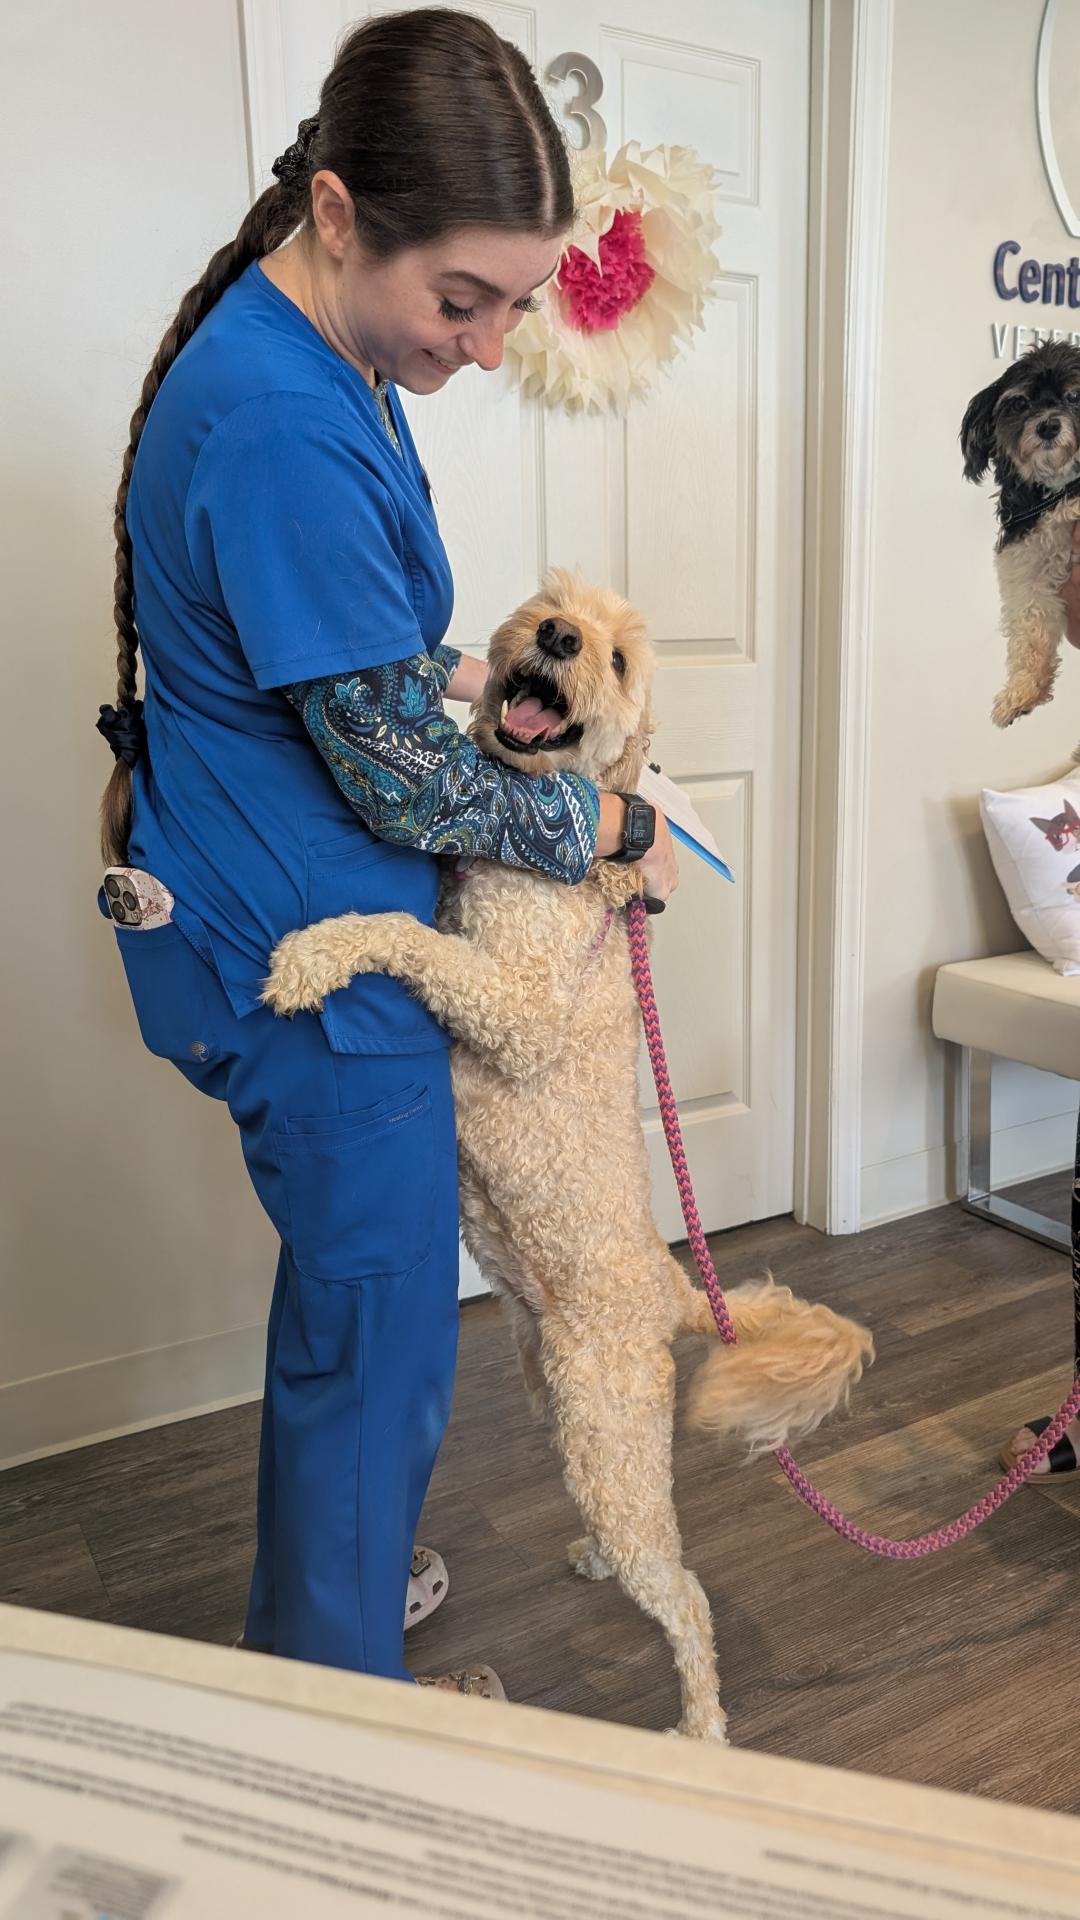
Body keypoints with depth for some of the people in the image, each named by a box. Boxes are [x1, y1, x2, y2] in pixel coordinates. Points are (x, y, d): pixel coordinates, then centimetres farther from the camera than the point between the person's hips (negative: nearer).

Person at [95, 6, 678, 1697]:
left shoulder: (295, 355, 6)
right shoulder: (284, 433, -27)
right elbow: (408, 786, -21)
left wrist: (451, 674, 5)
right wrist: (612, 830, -6)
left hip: (280, 933, 10)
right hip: (312, 966, -10)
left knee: (342, 1291, 25)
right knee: (381, 1341, 8)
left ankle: (305, 1604, 50)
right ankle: (340, 1691, 35)